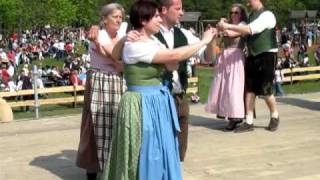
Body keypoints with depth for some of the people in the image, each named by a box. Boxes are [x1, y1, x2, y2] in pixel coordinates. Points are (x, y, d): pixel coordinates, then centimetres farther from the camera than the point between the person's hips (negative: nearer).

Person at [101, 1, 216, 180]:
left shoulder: (153, 41, 7)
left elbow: (172, 65, 8)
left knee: (161, 153, 15)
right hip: (143, 104, -9)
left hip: (158, 101, 9)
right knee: (147, 155, 1)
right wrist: (204, 41, -13)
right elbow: (174, 56, -22)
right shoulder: (134, 46, -20)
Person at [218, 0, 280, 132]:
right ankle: (249, 122, 7)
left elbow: (250, 30, -27)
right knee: (250, 88, 3)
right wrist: (225, 31, -18)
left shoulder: (267, 15, -14)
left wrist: (228, 26, -30)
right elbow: (240, 31, 1)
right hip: (252, 55, 7)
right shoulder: (250, 16, 11)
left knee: (265, 89, -4)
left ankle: (275, 118, 20)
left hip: (267, 55, -7)